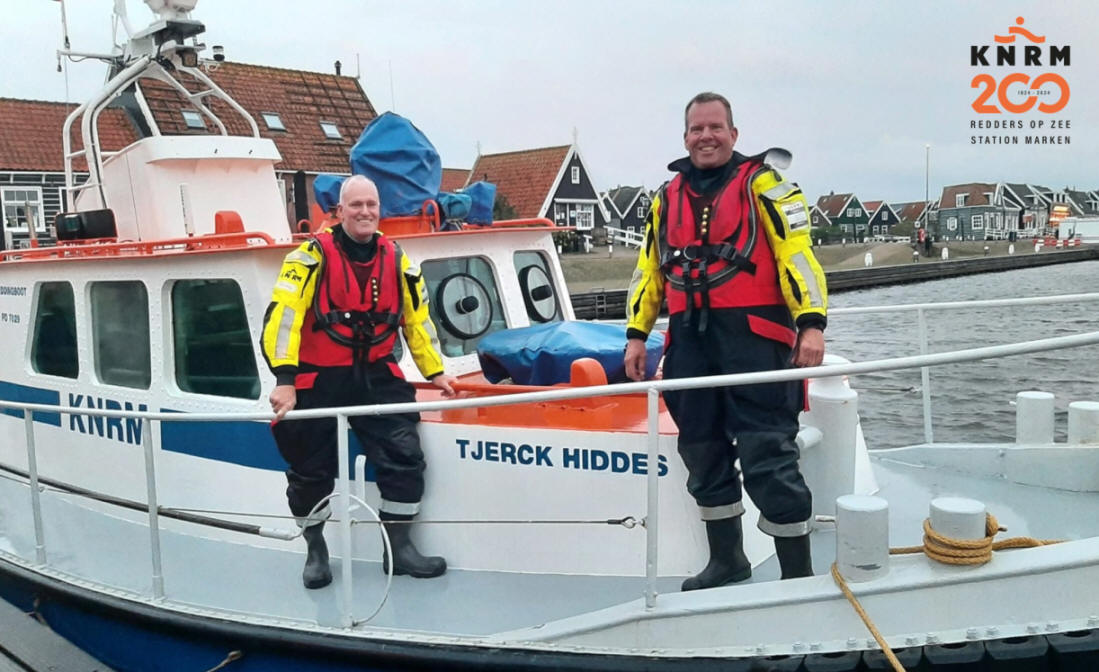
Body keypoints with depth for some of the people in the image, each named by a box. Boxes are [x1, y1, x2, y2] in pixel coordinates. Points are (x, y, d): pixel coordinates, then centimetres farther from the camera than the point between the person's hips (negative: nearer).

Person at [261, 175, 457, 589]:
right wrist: (285, 380, -26)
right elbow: (283, 315, -19)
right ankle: (315, 551, 30)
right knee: (311, 469, 7)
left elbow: (417, 316, 13)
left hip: (376, 375, 3)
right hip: (318, 379, -3)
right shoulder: (314, 255, -12)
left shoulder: (396, 259, 3)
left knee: (404, 455, -4)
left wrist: (435, 372, 13)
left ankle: (399, 547, 12)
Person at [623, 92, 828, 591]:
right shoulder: (668, 198, 18)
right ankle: (727, 561, 29)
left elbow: (797, 253, -8)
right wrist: (636, 334, 12)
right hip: (690, 343, 6)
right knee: (704, 456, 12)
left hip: (753, 339, -5)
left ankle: (798, 575, 6)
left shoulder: (763, 184, 2)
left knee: (767, 458, -7)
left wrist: (811, 323, -20)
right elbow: (648, 270, 20)